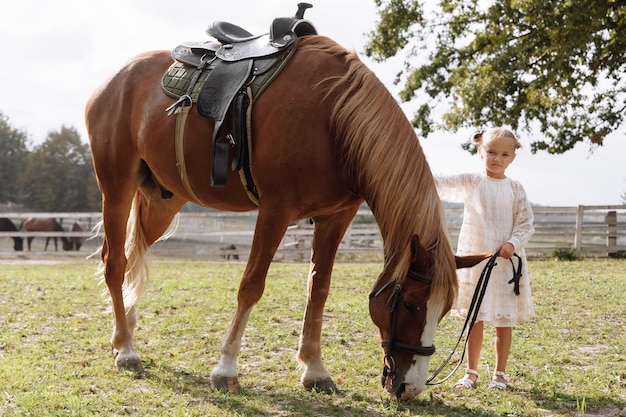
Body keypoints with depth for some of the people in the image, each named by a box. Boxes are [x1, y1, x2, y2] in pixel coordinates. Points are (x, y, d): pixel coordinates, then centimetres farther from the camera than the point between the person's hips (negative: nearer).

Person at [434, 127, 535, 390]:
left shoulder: (515, 189, 2)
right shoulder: (471, 183, 0)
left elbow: (526, 224, 2)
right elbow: (444, 185, -14)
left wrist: (513, 243, -16)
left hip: (506, 261, 0)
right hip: (474, 259, 0)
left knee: (504, 322, 6)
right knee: (475, 319, 7)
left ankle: (500, 374, 18)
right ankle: (471, 372, 19)